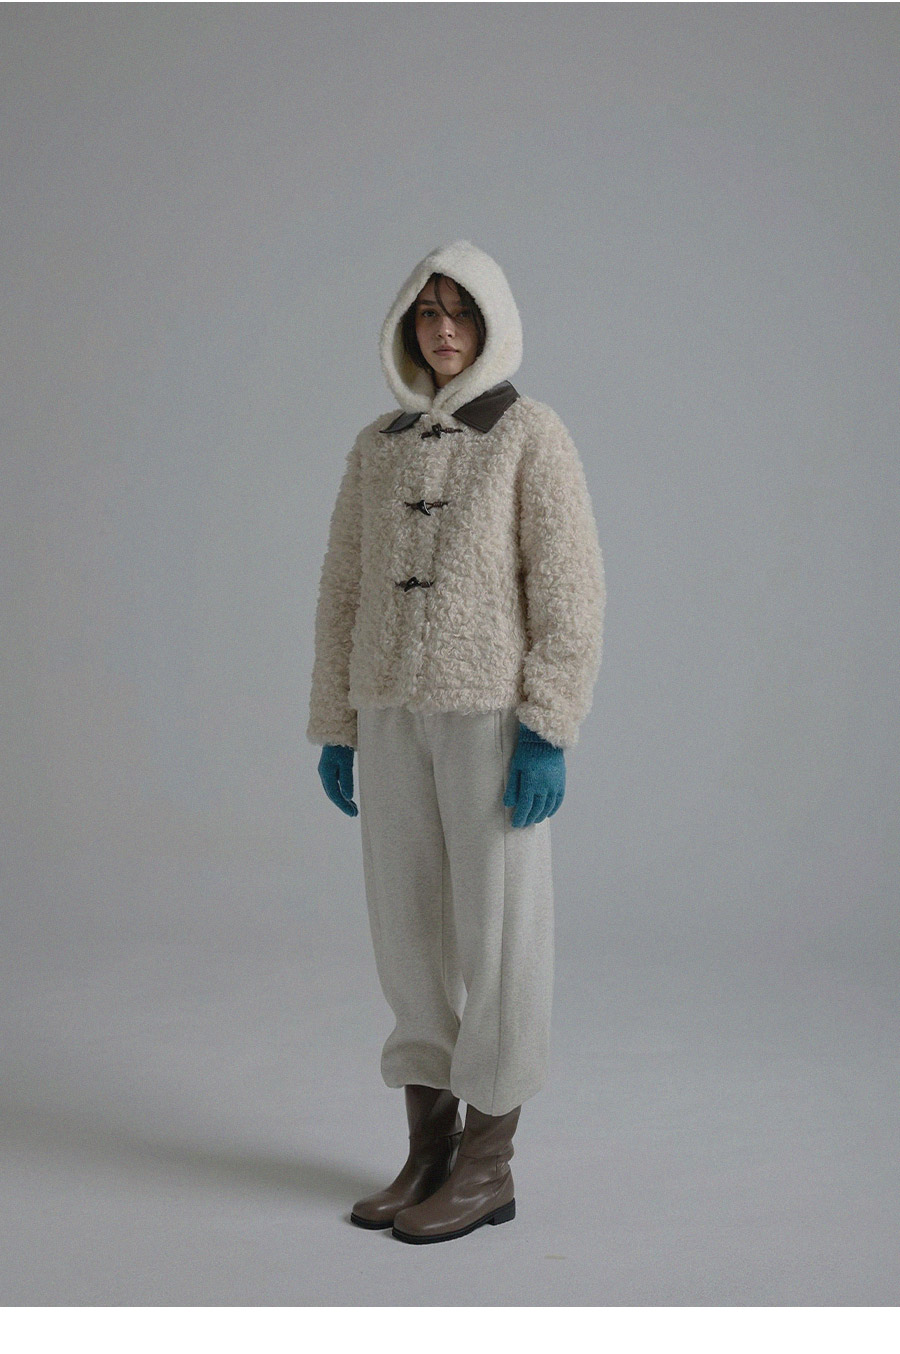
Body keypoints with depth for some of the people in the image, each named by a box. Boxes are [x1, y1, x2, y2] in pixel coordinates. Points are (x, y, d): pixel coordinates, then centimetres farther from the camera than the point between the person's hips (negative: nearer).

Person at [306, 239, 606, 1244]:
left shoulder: (534, 436, -5)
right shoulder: (377, 448, 11)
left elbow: (569, 589, -10)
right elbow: (346, 592, 13)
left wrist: (546, 734, -17)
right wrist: (335, 729, 8)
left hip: (497, 712, -5)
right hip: (397, 711, 6)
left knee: (497, 932, -1)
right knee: (408, 928, 7)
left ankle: (488, 1165, 11)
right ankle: (429, 1152, 19)